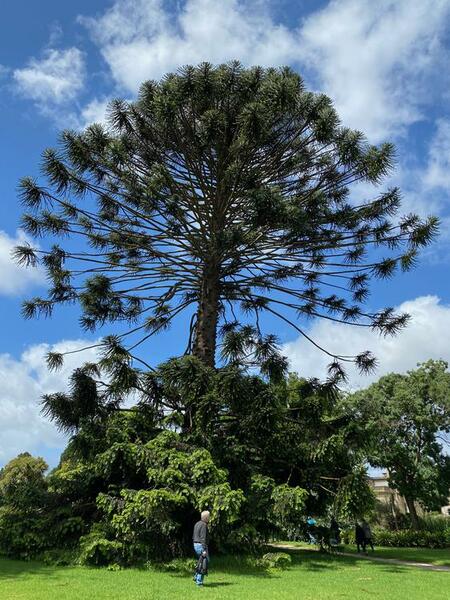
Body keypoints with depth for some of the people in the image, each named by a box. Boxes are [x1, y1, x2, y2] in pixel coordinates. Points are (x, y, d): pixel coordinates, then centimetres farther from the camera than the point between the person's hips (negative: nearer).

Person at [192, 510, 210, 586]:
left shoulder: (197, 524, 13)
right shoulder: (204, 525, -16)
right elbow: (203, 538, -21)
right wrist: (204, 550, -22)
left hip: (196, 545, 10)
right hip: (201, 545, -10)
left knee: (206, 560, 19)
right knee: (203, 563, -2)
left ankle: (196, 577, 18)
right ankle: (199, 581, 2)